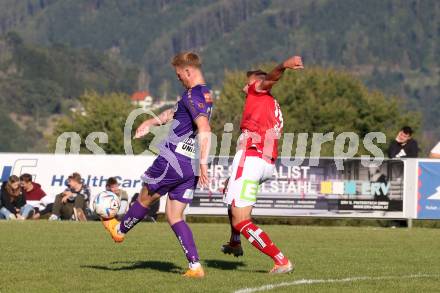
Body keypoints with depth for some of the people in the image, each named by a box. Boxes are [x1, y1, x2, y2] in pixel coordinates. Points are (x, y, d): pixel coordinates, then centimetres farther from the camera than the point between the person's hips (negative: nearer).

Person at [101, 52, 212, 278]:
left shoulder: (193, 95, -15)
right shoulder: (206, 94, 16)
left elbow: (204, 129, -28)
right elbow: (175, 113, 32)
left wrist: (204, 162, -31)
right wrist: (151, 122, 41)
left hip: (173, 159, -8)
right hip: (190, 166, 8)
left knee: (145, 198, 17)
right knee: (174, 216, 9)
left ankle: (120, 229, 41)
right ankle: (195, 266, -3)